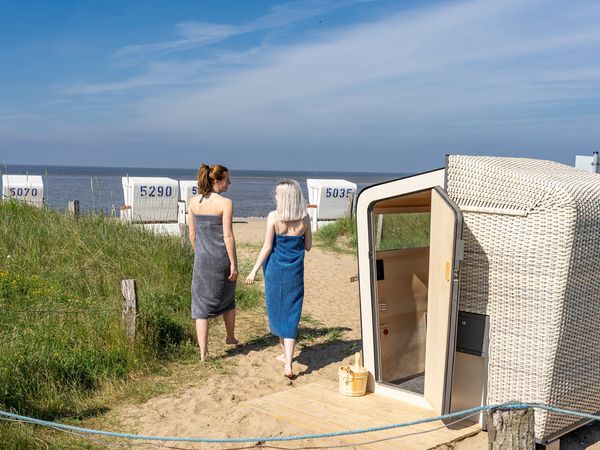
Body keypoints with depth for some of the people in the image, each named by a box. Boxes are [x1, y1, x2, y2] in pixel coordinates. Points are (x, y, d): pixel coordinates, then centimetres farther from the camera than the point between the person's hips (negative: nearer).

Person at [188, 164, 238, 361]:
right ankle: (230, 337, 40)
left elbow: (192, 233, 6)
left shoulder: (194, 201, 1)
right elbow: (228, 236, -15)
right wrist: (233, 263, -10)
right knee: (227, 299, 22)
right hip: (222, 257, -2)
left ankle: (203, 353, 1)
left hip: (202, 258, 3)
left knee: (201, 304, 5)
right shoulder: (225, 203, -13)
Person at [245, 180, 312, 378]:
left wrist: (254, 270, -3)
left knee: (276, 311, 17)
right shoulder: (304, 219, -2)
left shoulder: (274, 217, -10)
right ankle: (288, 363, -7)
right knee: (291, 316, 3)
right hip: (295, 273, 1)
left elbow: (267, 247, -10)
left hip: (275, 270, -1)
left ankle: (285, 353, 33)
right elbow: (308, 246, 7)